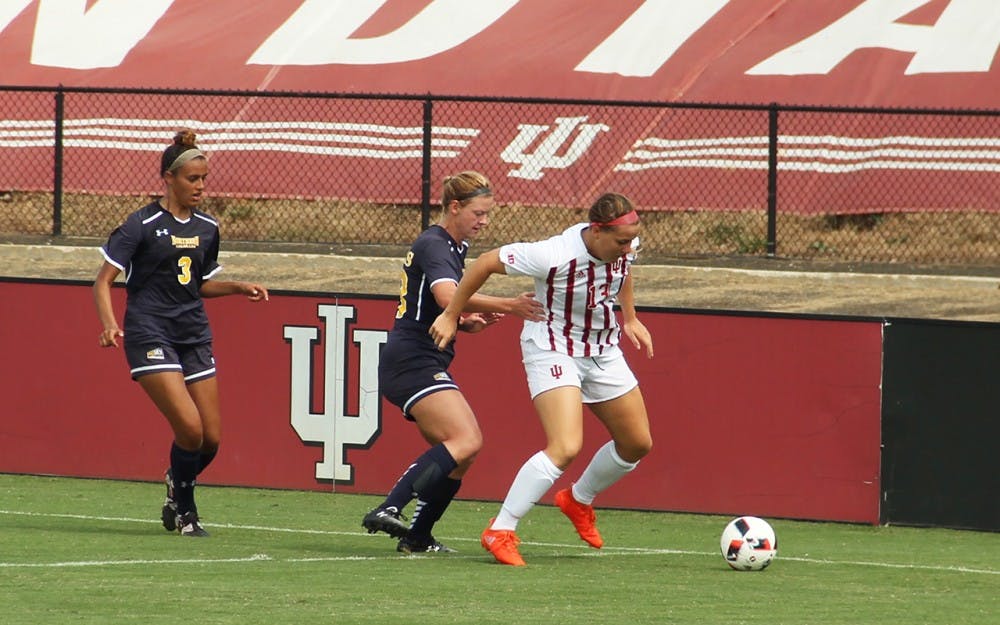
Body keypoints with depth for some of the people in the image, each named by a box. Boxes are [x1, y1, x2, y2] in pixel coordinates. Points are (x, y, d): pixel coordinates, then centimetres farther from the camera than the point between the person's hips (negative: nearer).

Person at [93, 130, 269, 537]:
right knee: (190, 428, -18)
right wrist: (109, 323, -24)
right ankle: (185, 510, 3)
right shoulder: (142, 225, -6)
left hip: (194, 335, 6)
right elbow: (104, 280, -8)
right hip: (150, 335, -6)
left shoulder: (206, 228, 12)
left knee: (211, 439, 0)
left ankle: (177, 490, 29)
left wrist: (238, 288, 9)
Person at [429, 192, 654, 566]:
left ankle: (579, 500, 39)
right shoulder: (554, 256, -31)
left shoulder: (624, 246, -11)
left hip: (603, 352, 8)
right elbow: (486, 263, -21)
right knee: (565, 448, -25)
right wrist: (450, 316, -12)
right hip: (553, 351, -8)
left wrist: (630, 318, 20)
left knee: (638, 443, 13)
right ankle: (500, 532, -18)